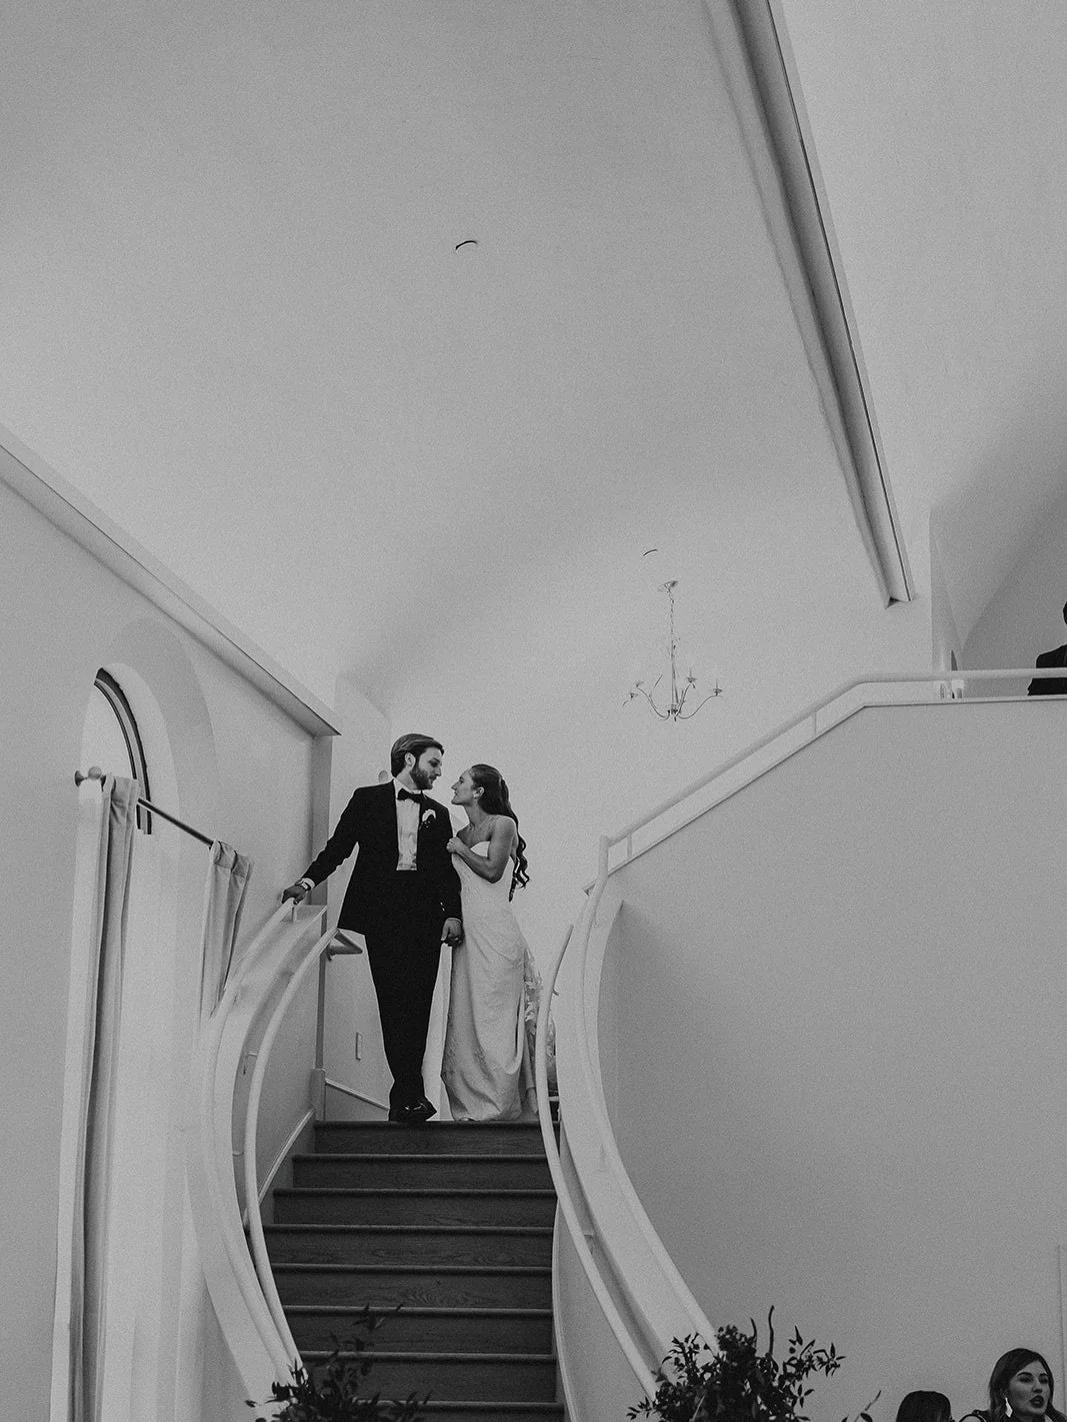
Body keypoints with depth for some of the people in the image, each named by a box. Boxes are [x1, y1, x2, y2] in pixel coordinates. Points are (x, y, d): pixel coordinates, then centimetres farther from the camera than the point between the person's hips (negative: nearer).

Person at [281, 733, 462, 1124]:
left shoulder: (437, 813, 19)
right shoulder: (368, 799, 11)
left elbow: (446, 869, 14)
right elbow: (338, 847, 5)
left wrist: (453, 913, 1)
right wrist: (308, 880, -10)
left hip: (424, 913, 3)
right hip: (381, 909, -3)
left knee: (417, 1003, -4)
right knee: (393, 1000, -8)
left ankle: (404, 1097, 0)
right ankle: (410, 1095, -7)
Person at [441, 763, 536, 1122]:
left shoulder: (502, 824, -1)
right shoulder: (461, 833, 17)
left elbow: (492, 870, -13)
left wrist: (459, 849, -4)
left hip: (494, 933, -7)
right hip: (466, 933, 7)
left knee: (491, 1016, -6)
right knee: (465, 1016, 3)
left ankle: (497, 1103, -2)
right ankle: (472, 1102, 8)